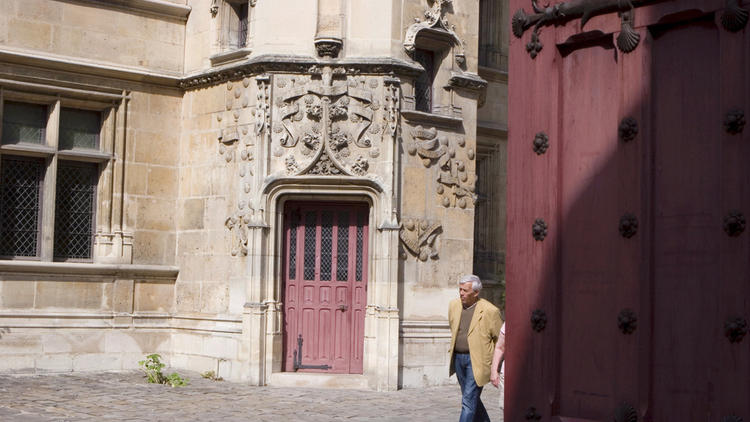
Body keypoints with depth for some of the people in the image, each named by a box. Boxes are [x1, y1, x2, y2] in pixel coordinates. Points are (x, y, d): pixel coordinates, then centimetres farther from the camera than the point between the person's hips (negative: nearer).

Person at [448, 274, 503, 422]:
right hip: (457, 358, 6)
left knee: (469, 401, -11)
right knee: (471, 397, 18)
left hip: (476, 361, -6)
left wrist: (493, 363, 0)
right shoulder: (454, 305, 4)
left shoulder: (490, 311, -12)